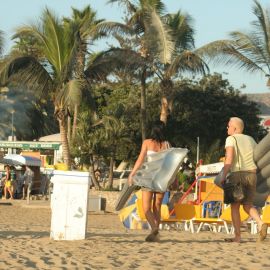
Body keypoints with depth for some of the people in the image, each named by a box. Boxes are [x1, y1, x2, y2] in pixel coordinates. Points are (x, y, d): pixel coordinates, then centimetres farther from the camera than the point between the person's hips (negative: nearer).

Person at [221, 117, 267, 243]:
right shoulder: (250, 139, 18)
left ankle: (237, 236, 0)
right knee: (248, 205, 13)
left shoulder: (231, 139, 0)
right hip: (252, 174, 5)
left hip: (237, 174, -5)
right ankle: (261, 224, -13)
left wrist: (224, 176, -12)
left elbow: (229, 158, -12)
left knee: (235, 206, 4)